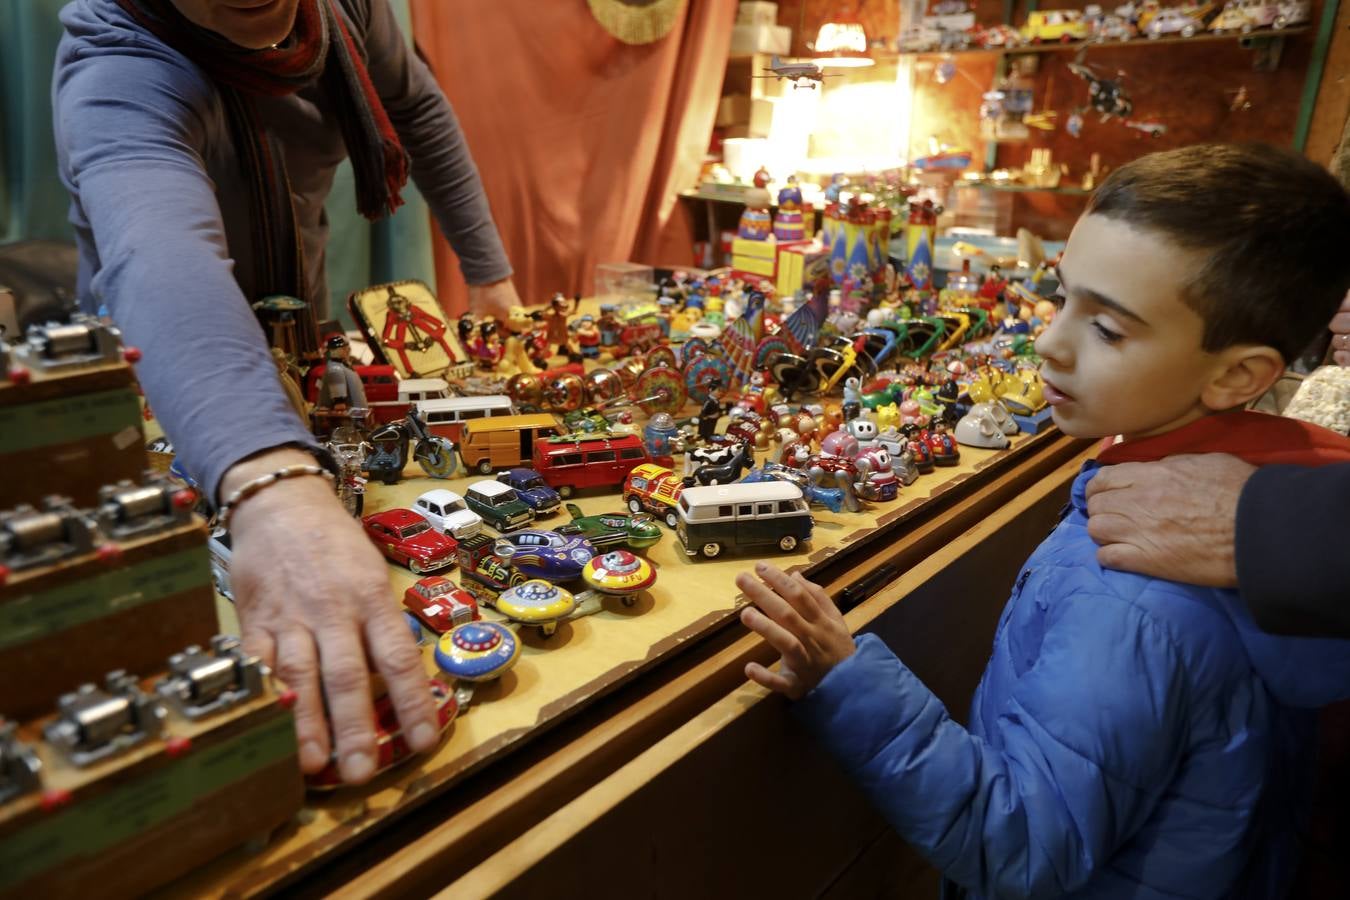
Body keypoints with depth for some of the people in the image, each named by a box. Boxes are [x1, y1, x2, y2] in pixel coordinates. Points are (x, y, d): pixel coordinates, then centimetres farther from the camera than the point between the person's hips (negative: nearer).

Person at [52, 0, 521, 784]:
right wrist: (275, 486, -76)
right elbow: (163, 261, -59)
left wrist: (489, 270, -7)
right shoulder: (117, 76, -39)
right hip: (169, 385, -5)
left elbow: (418, 107, -2)